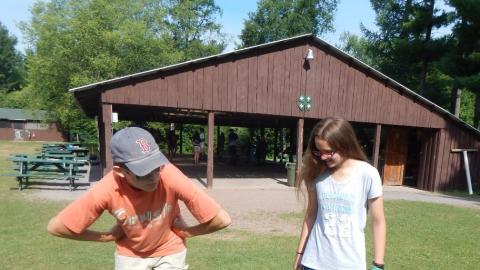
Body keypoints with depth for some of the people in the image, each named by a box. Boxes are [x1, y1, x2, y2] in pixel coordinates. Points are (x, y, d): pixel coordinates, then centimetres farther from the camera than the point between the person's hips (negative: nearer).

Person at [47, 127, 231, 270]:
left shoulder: (170, 176, -35)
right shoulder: (107, 190, -32)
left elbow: (222, 219, -30)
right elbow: (55, 226, -17)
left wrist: (185, 232, -16)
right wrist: (107, 237, -12)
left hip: (169, 251, -1)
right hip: (129, 254, 1)